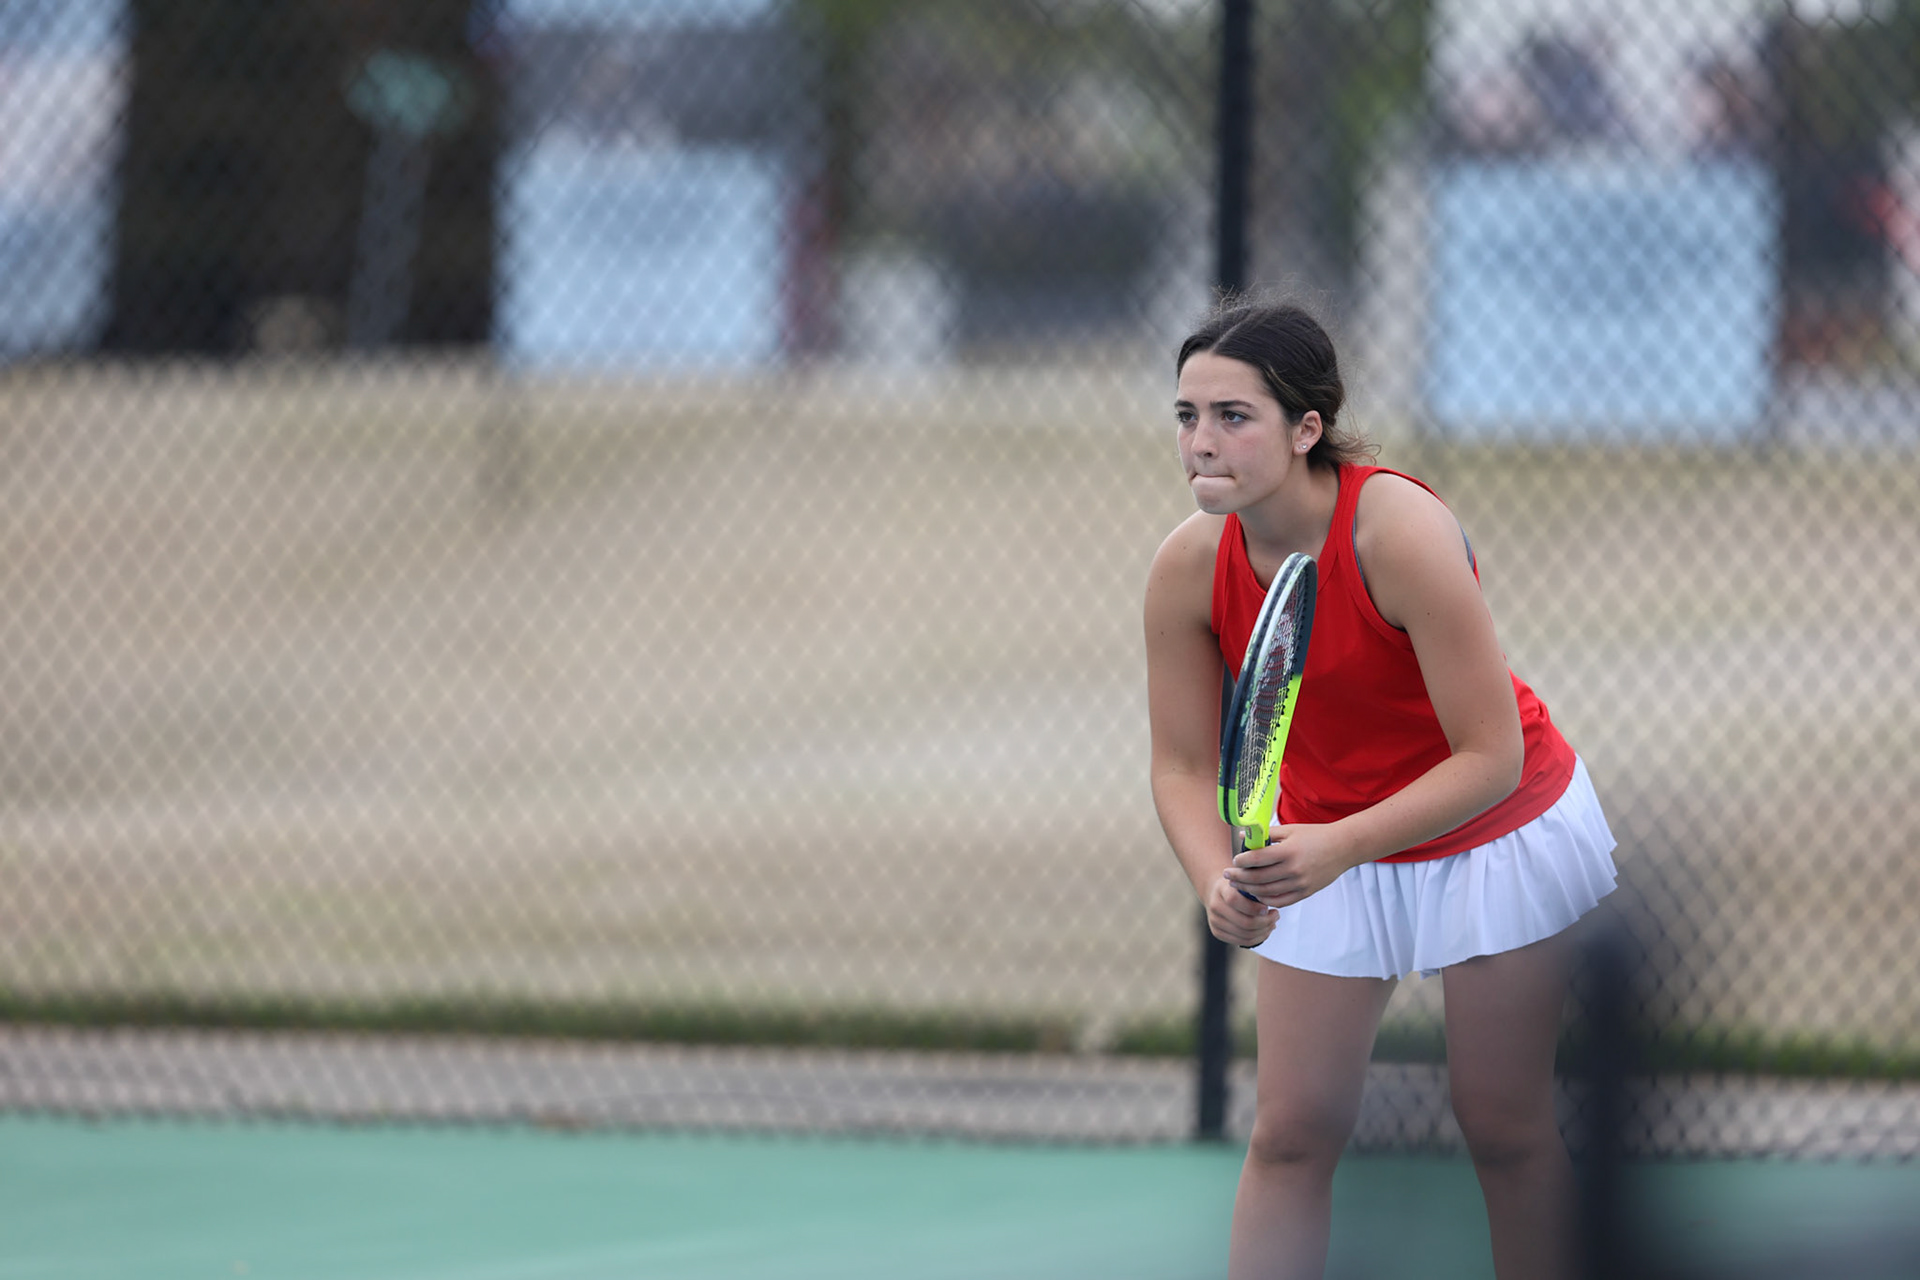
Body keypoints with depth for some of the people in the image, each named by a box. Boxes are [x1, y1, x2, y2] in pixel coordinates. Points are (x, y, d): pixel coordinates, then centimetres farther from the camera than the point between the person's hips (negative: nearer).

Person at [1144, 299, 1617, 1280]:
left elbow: (1492, 756, -29)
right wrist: (1218, 880, -29)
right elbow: (1184, 766, -8)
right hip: (1327, 849, 4)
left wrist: (1342, 845, -40)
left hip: (1493, 832, -4)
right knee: (1291, 1132, -3)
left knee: (1504, 1126, 2)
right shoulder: (1187, 567, -17)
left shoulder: (1399, 530, -31)